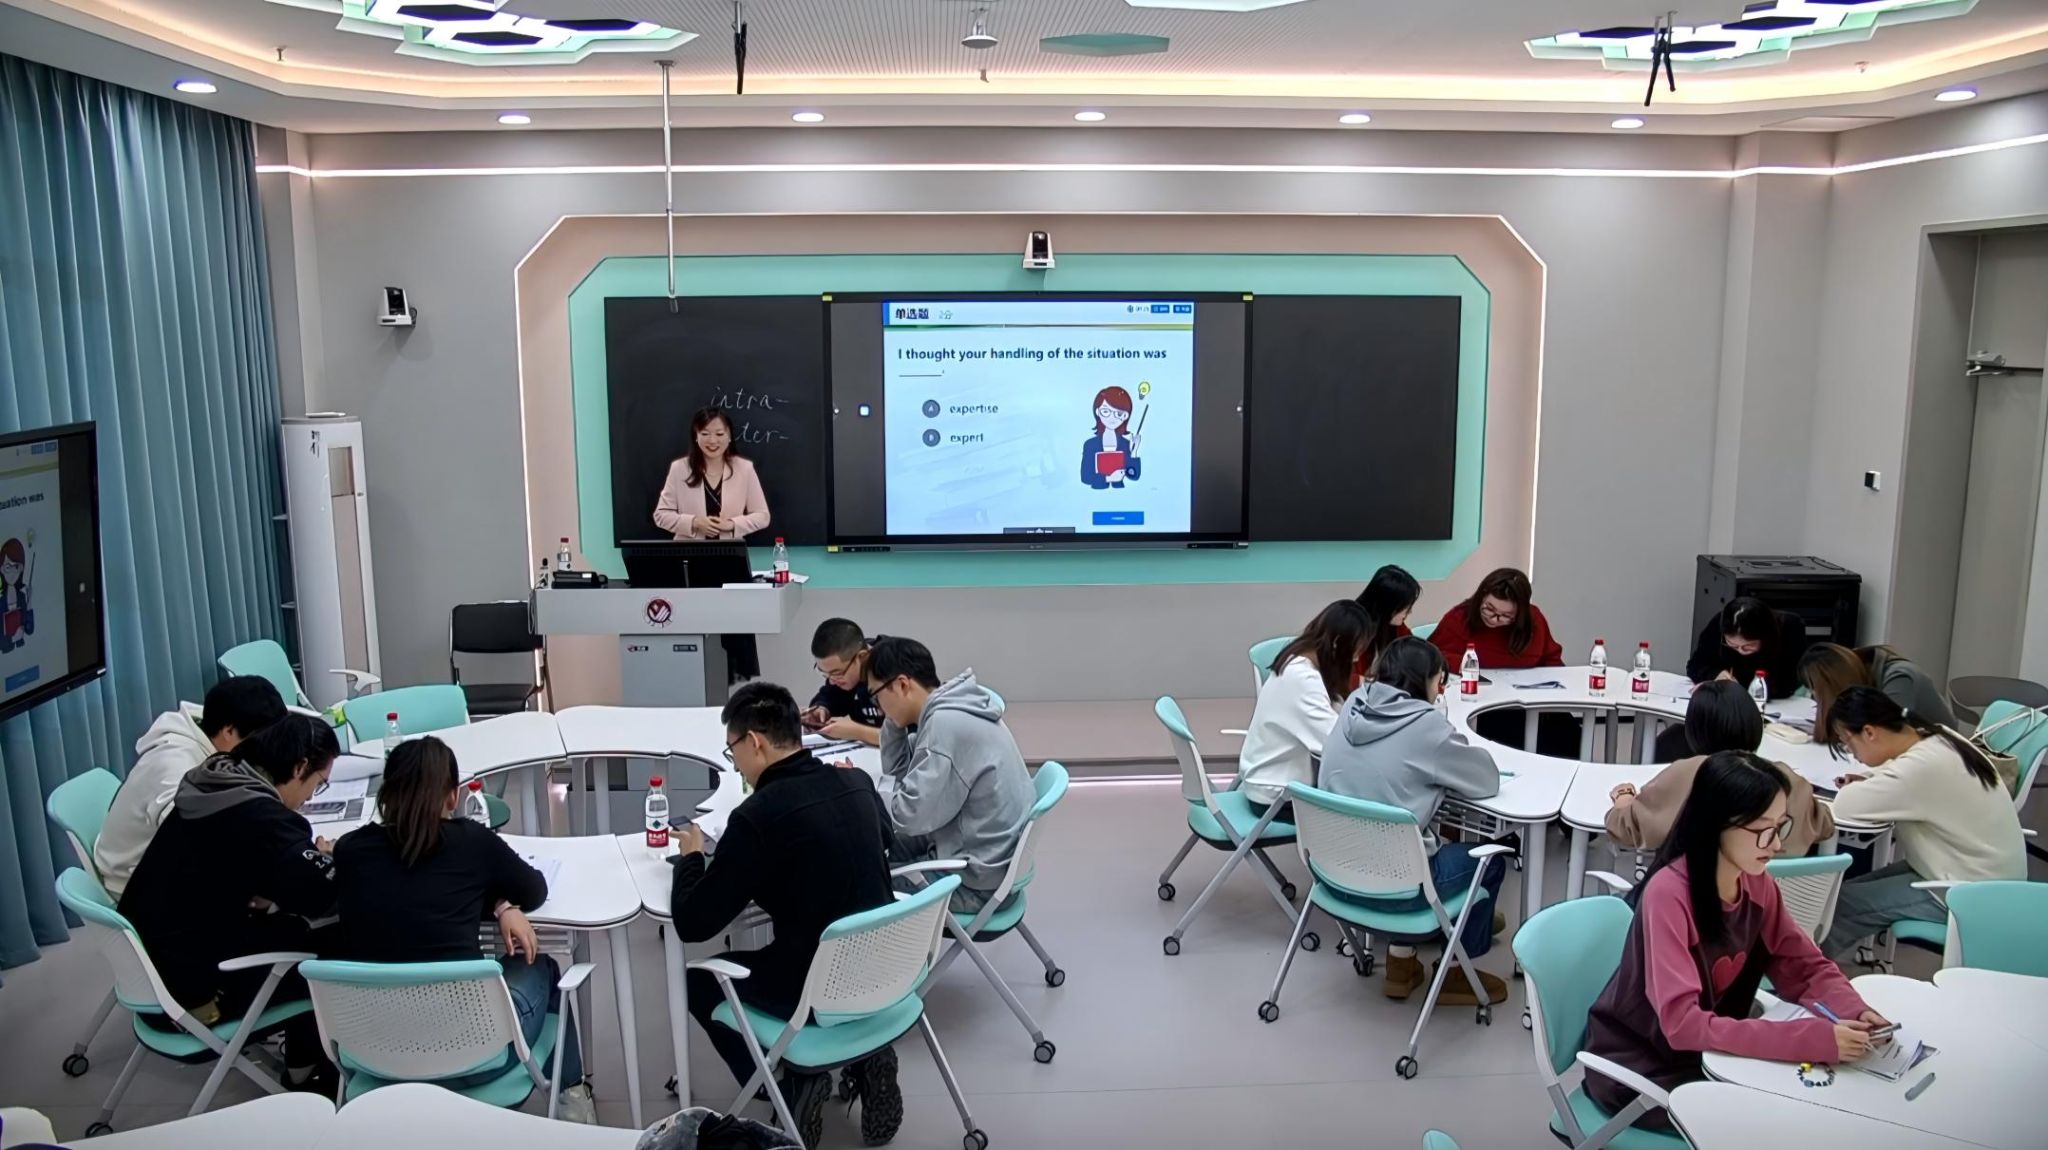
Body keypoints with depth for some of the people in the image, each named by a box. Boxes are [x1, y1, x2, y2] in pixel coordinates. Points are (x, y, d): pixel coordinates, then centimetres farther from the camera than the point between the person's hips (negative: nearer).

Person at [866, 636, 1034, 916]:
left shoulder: (947, 724, -24)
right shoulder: (949, 712, 6)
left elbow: (909, 815, -24)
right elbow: (896, 767, 17)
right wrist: (894, 715, 2)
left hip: (975, 880, -9)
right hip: (975, 856, 9)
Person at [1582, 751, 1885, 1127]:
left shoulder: (1758, 884, -5)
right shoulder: (1668, 893, -27)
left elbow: (1806, 968, 3)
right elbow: (1681, 1022, -32)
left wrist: (1856, 1013, -19)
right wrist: (1814, 1039, -36)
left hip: (1707, 1052, 6)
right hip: (1639, 1067, -6)